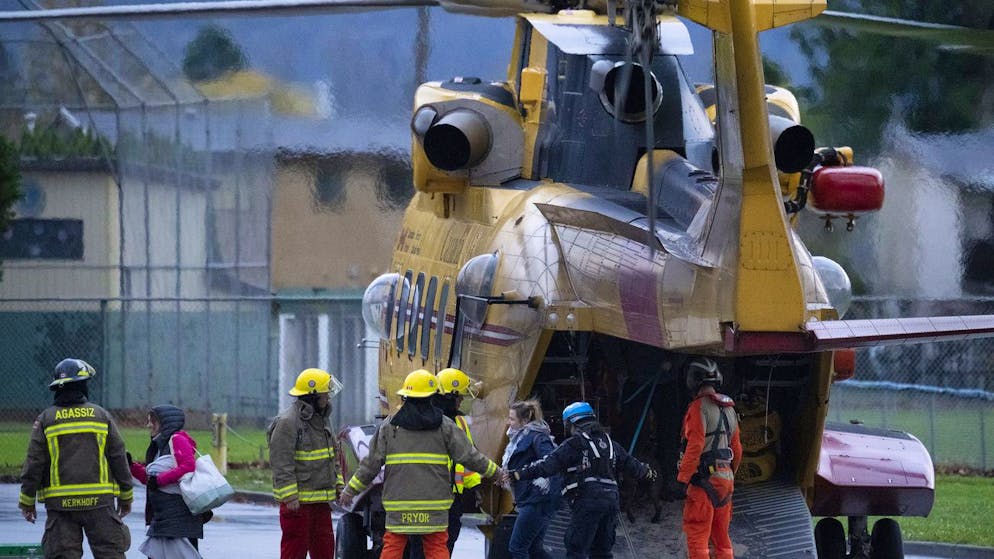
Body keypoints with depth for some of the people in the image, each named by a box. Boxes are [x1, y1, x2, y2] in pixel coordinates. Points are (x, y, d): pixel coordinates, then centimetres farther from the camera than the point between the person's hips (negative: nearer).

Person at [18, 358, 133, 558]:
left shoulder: (45, 420, 1)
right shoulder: (101, 416, 3)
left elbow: (34, 463, -1)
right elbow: (118, 458, 6)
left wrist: (27, 501, 7)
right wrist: (126, 496, 15)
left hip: (60, 503, 0)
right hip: (99, 501, 0)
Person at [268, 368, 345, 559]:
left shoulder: (321, 419, 15)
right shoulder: (287, 422, -15)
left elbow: (332, 456, 25)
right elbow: (281, 463, -19)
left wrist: (339, 485, 17)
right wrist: (290, 497, -22)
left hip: (321, 499, 9)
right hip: (298, 500, -9)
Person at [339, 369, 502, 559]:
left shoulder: (389, 425, 2)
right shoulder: (444, 426, 0)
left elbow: (372, 463, 3)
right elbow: (469, 456, 3)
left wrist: (352, 489, 11)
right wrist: (494, 472, 17)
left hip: (399, 501, 0)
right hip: (434, 501, 0)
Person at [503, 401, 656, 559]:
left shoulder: (574, 444, -3)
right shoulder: (609, 443, 19)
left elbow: (550, 464, -13)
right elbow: (630, 464, 30)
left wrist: (519, 474, -17)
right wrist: (646, 472, 51)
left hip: (588, 501, -7)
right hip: (611, 500, 7)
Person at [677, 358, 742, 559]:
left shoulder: (699, 408, -10)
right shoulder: (729, 409, 15)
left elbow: (695, 446, -18)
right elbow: (737, 449, 20)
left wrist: (682, 479, -15)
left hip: (704, 479, -8)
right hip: (725, 478, 8)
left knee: (697, 537, -8)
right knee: (722, 538, 14)